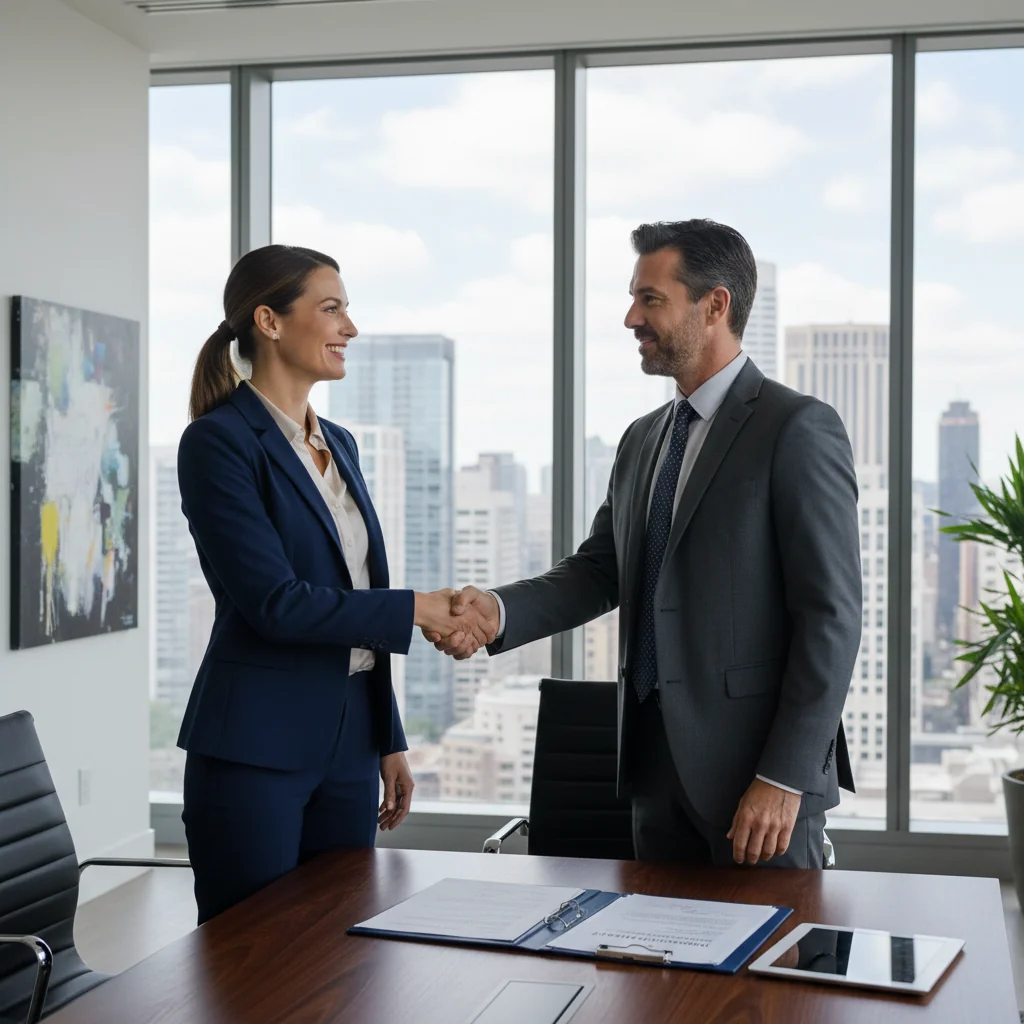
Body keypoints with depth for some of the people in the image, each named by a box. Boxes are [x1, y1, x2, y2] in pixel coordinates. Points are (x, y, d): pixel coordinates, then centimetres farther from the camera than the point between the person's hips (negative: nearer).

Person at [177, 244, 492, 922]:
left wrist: (390, 741, 17)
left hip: (349, 739, 7)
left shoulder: (338, 443, 13)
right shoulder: (218, 442, -11)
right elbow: (275, 603, -19)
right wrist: (416, 609, -14)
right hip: (256, 746, -7)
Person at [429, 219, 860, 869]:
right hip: (658, 764, 7)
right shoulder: (643, 440, 15)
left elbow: (832, 614, -14)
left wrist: (784, 778, -18)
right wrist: (498, 610, -8)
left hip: (758, 770, -7)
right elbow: (599, 571, 12)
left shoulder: (799, 430, -10)